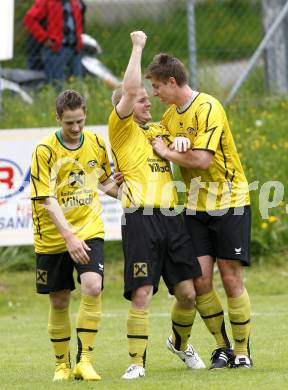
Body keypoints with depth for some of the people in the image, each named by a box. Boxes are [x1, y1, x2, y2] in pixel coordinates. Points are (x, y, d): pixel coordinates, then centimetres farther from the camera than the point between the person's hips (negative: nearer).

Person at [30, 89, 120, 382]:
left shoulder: (96, 143, 1)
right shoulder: (44, 151, -13)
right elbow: (48, 200, -17)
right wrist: (69, 237, -26)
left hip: (89, 231, 2)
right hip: (53, 237, -2)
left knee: (92, 287, -20)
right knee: (59, 302, 7)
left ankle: (84, 361, -14)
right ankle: (62, 365, 25)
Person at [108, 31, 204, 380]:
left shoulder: (159, 131, 21)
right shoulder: (121, 129, 4)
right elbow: (128, 90, -10)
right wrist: (137, 46, -1)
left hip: (170, 218, 6)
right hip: (140, 219, -6)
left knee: (187, 293, 6)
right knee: (141, 295, -10)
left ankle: (180, 342, 31)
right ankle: (137, 361, -2)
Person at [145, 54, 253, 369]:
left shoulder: (207, 108, -17)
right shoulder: (170, 116, 8)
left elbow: (201, 159, -26)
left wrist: (166, 152, -12)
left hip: (229, 202, -6)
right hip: (195, 206, 6)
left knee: (231, 278, -4)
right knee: (200, 279, -3)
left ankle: (242, 351, 6)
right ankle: (222, 346, 11)